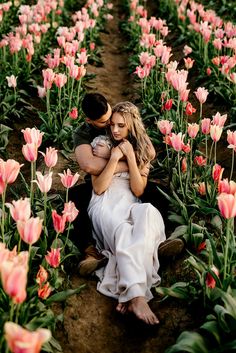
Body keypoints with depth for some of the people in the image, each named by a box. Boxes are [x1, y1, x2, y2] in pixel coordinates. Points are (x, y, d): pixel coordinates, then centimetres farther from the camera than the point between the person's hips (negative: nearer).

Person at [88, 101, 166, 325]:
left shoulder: (142, 150, 14)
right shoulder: (102, 144, 9)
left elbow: (138, 190, 3)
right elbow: (98, 188, 2)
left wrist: (130, 156, -5)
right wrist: (114, 158, -8)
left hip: (130, 205, 2)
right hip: (105, 205, -1)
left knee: (149, 212, -39)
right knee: (123, 232, -40)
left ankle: (128, 293, -46)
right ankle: (137, 297, -52)